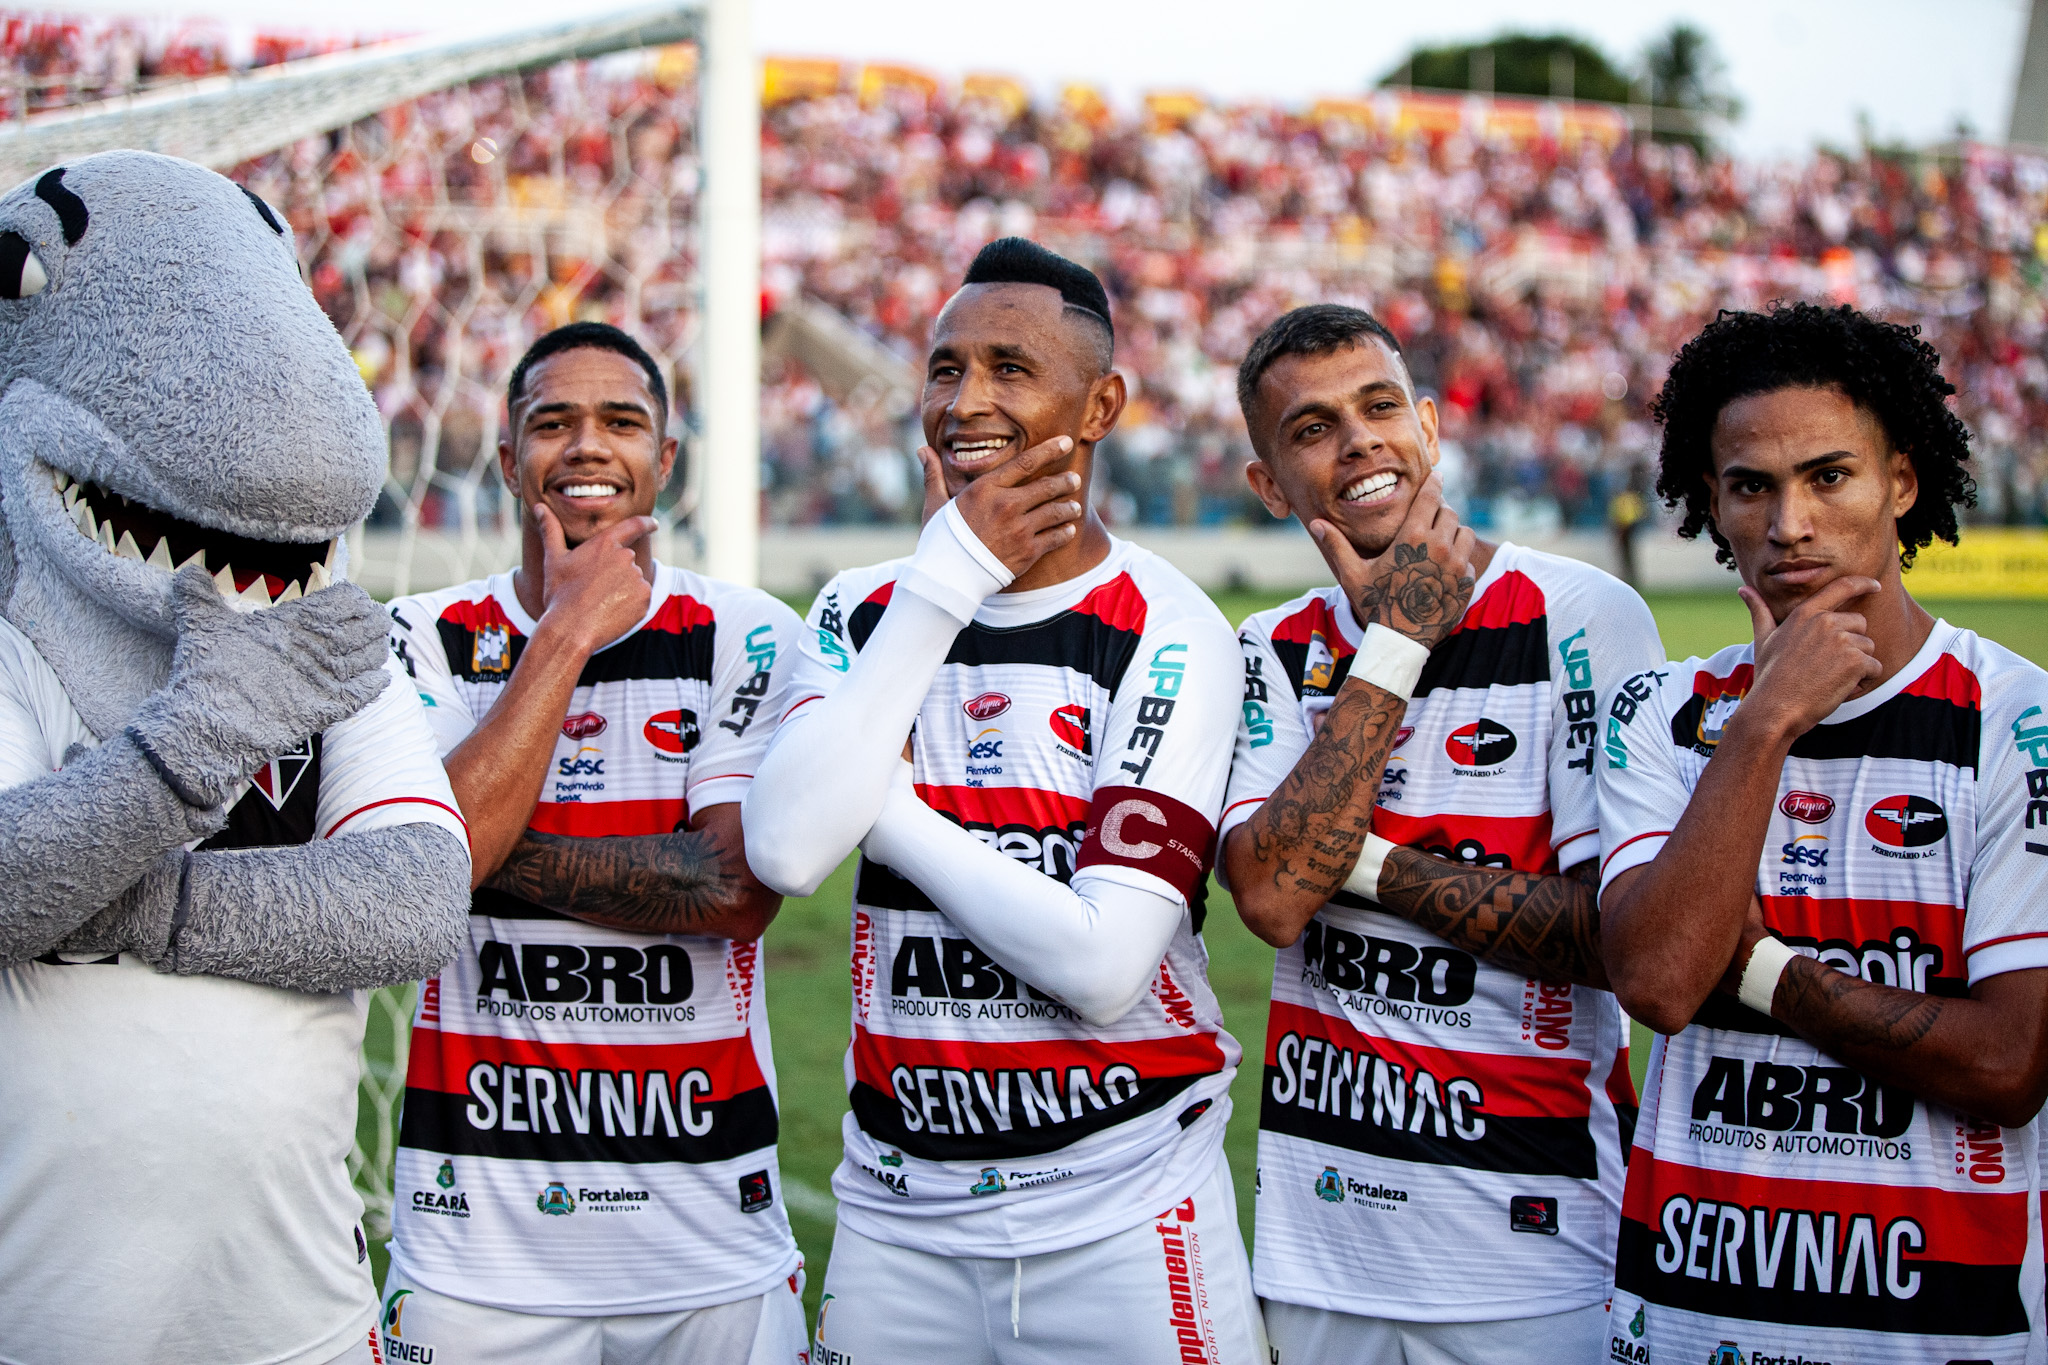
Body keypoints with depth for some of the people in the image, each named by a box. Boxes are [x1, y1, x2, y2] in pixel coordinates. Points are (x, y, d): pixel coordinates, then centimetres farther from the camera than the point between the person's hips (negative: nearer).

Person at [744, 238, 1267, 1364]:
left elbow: (1105, 968, -18)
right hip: (896, 1217, 4)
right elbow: (785, 850, -14)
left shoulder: (1169, 638, -9)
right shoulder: (863, 612, 6)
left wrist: (876, 797, -11)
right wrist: (947, 578, -13)